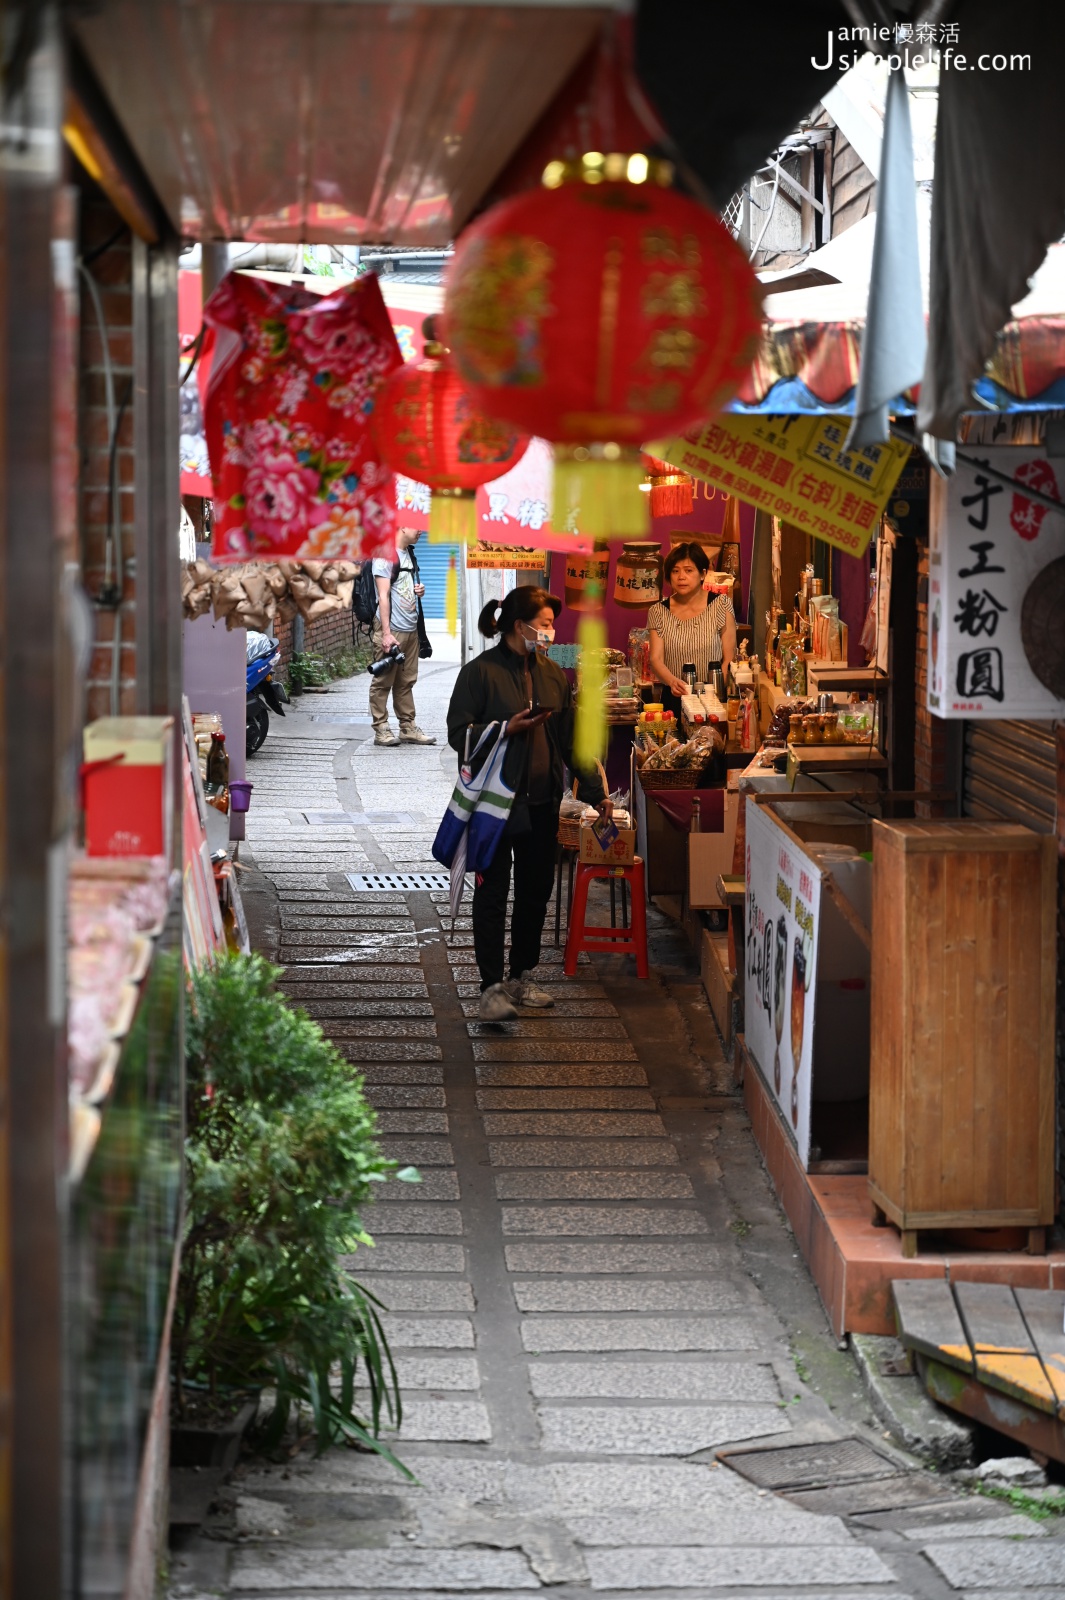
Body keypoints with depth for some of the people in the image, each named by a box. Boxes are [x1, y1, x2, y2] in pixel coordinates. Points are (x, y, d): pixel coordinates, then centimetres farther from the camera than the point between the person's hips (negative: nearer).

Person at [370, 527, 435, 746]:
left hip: (411, 628, 8)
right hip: (392, 629, -8)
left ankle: (408, 728, 15)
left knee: (406, 681, 11)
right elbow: (383, 595, -14)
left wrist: (419, 590, 5)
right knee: (383, 681, -2)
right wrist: (386, 633, -18)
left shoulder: (410, 554, 17)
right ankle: (381, 729, 0)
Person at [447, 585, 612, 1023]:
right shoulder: (481, 672, -7)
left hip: (541, 801, 6)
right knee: (492, 892, -4)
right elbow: (459, 733, -9)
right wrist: (507, 728, -21)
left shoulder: (554, 676, 12)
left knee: (536, 890, 11)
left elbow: (573, 739, 15)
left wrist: (594, 791, 12)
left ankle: (522, 977, 23)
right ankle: (491, 987, -3)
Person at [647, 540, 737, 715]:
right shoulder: (659, 612, 9)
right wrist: (672, 681, -21)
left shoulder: (721, 605, 5)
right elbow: (656, 660, 0)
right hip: (674, 700, 1)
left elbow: (729, 659, 2)